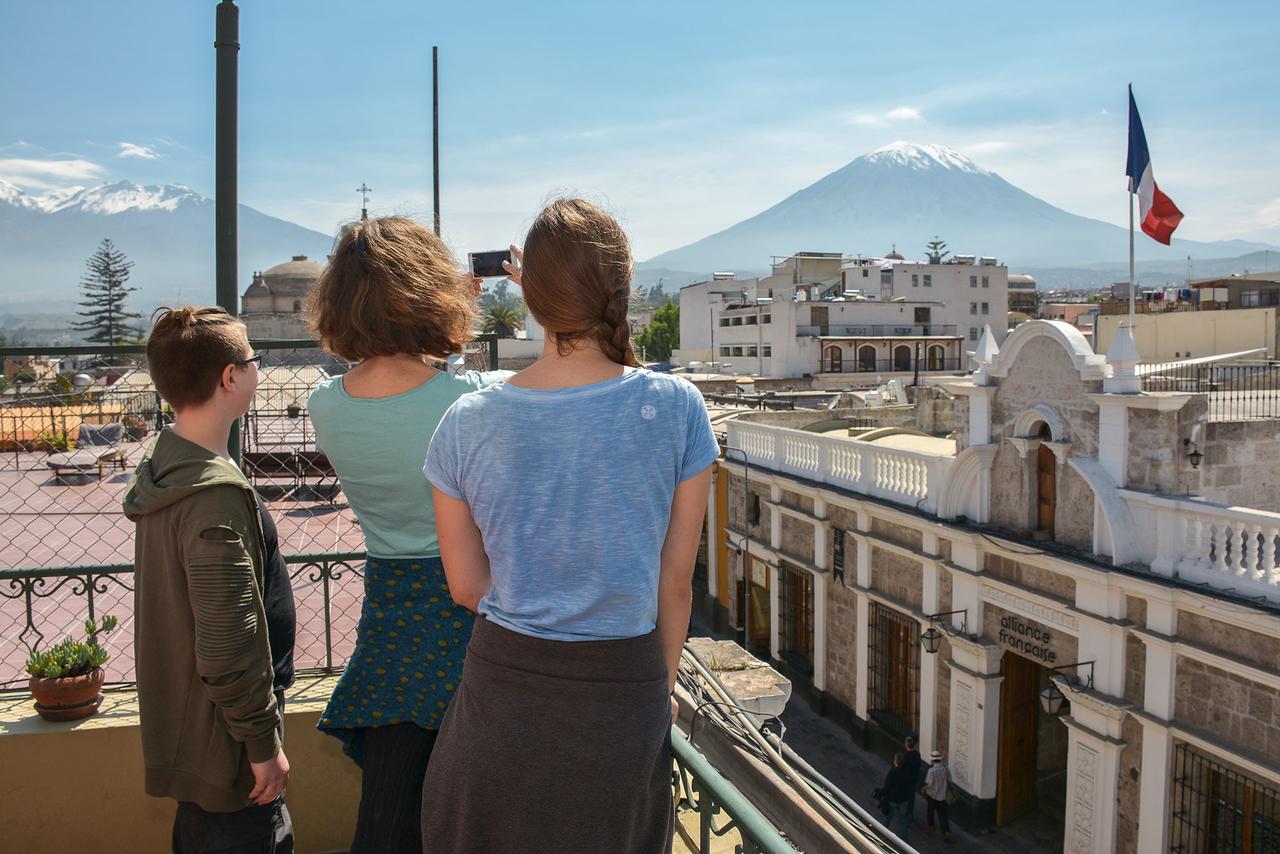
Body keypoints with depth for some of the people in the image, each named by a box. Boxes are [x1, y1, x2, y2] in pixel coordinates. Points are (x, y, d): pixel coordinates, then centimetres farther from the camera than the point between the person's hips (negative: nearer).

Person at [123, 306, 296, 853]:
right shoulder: (216, 494, -27)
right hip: (226, 745, -9)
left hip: (182, 722, 9)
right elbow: (227, 644, -27)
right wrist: (262, 741, -17)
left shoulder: (163, 464, 4)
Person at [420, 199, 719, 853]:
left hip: (504, 683, 1)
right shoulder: (676, 408, -13)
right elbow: (676, 582, -5)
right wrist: (664, 685, 10)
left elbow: (467, 586, 0)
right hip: (626, 689, 0)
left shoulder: (467, 422, -10)